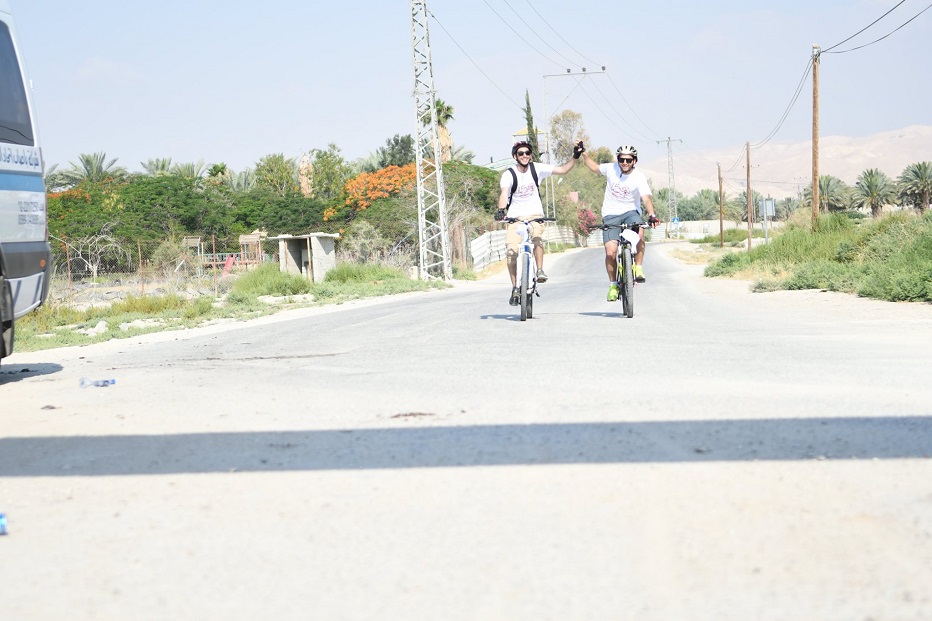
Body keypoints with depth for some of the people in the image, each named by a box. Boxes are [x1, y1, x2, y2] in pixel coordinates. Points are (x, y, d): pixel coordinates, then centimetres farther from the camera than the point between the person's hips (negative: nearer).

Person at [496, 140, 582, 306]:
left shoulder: (537, 169, -1)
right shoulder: (509, 174, -8)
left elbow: (563, 170, 0)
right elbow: (504, 193, -25)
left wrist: (575, 157, -14)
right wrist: (501, 209, -44)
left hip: (535, 215, 1)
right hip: (515, 217, -1)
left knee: (537, 237, -33)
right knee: (511, 252, -14)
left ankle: (540, 271, -26)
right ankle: (515, 288, -1)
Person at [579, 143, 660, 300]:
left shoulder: (639, 177, -12)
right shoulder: (611, 169, -3)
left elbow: (646, 199, -25)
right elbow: (594, 167, 18)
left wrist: (652, 215, -41)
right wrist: (583, 153, 10)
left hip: (631, 212, -1)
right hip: (611, 215, 1)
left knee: (639, 234, -36)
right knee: (610, 253, -13)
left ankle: (639, 269, -20)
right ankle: (613, 284, 7)